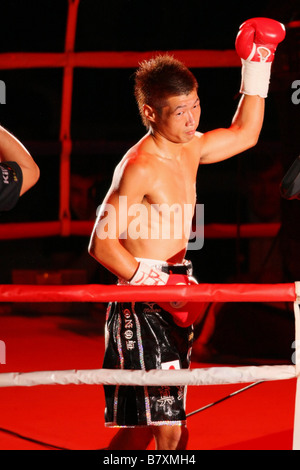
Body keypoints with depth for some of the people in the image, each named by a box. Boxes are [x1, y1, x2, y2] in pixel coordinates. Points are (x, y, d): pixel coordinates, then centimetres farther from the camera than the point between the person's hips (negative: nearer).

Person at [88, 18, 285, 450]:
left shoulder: (190, 148, 9)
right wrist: (158, 283, -21)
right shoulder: (139, 167, -16)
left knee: (142, 428, 13)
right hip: (140, 310, -9)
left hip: (171, 304, 9)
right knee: (167, 431, -12)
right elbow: (102, 244, -19)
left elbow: (244, 134, 27)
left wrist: (257, 66, 23)